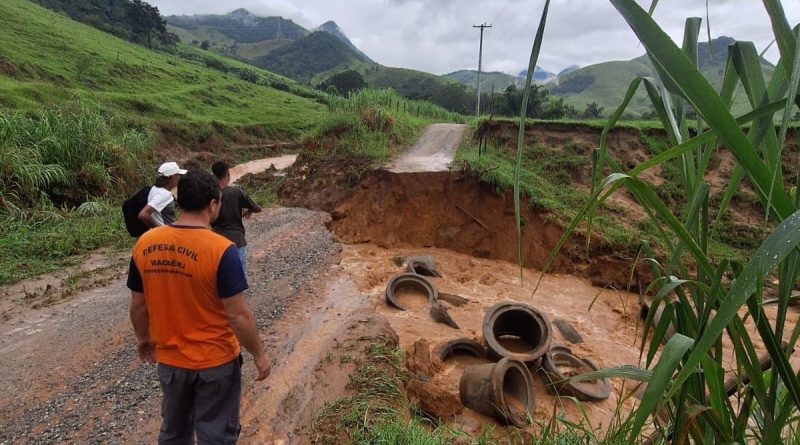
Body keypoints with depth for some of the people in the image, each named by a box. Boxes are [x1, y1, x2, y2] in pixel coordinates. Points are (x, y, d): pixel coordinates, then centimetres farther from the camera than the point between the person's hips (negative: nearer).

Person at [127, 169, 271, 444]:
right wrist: (259, 354, -7)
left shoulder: (144, 244, -8)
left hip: (169, 359, 5)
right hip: (215, 361, -5)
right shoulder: (221, 249, -24)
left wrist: (143, 338, 20)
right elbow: (238, 315, -21)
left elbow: (138, 304, 3)